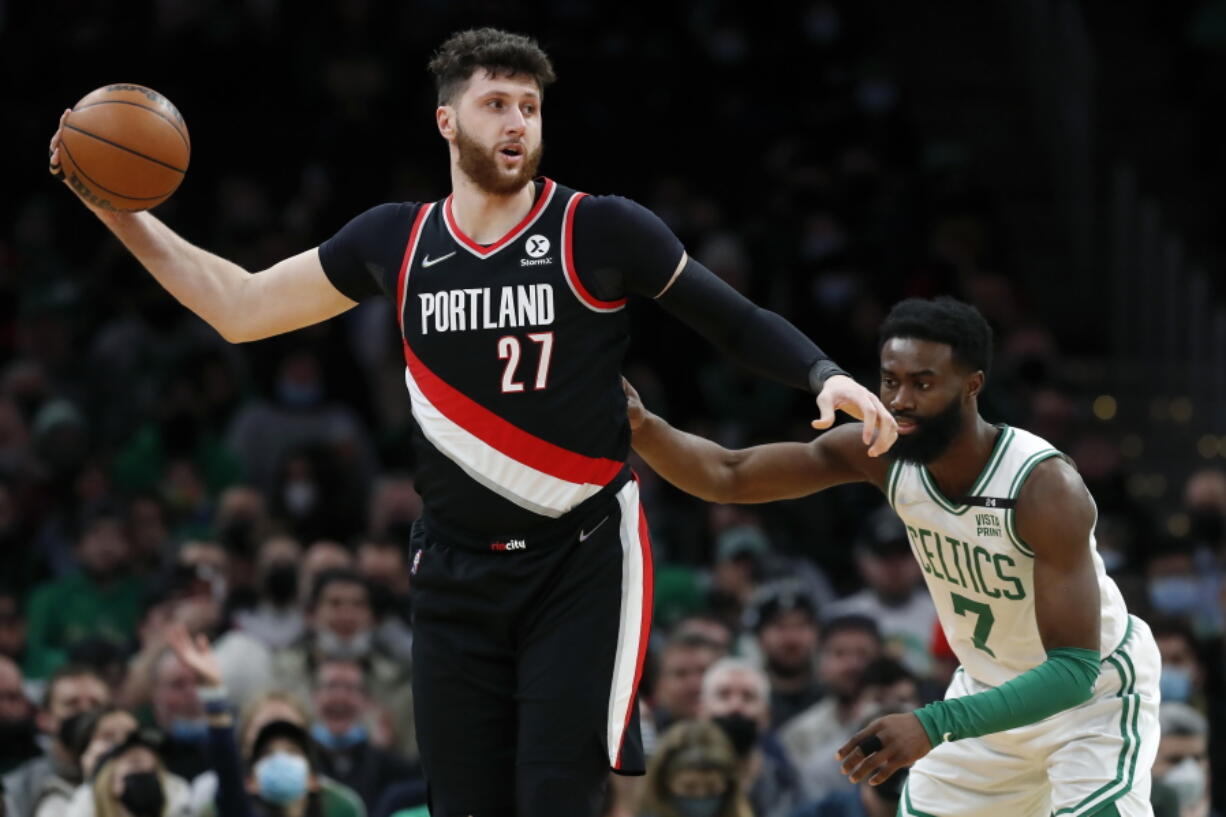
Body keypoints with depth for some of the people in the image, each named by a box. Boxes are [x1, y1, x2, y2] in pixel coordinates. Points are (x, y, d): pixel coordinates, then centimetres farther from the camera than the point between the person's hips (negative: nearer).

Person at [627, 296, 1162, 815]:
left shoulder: (1046, 489, -34)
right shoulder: (881, 454, -17)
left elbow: (1073, 672, -38)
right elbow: (726, 477, -13)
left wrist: (933, 727, -48)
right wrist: (640, 426, -33)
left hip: (1095, 693, -6)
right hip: (991, 689, 6)